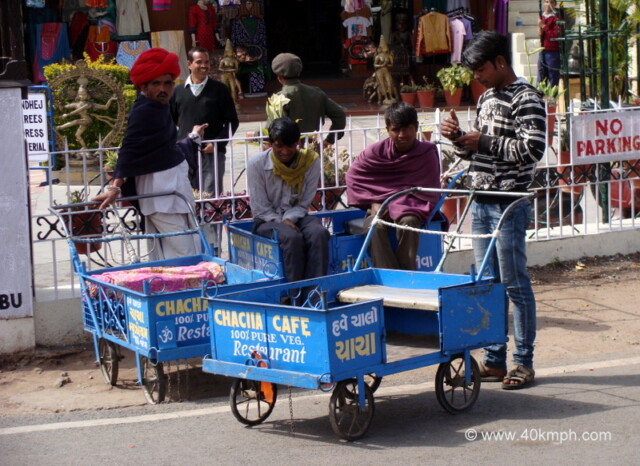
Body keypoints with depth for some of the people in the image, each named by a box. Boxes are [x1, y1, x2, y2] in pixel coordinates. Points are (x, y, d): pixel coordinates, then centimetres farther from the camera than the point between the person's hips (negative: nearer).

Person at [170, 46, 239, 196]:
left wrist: (217, 143, -8)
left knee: (211, 197, -8)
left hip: (212, 153, -2)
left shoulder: (219, 90, 5)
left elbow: (232, 121, 5)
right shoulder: (178, 91, 10)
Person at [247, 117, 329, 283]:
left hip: (296, 217, 3)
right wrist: (281, 223, -20)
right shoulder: (257, 163, -9)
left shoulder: (310, 161, -4)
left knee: (319, 232, -31)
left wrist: (289, 219, -19)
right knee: (292, 237, -35)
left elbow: (304, 203, -1)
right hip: (267, 220, -2)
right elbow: (260, 207, -7)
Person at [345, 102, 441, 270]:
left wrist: (395, 205, -18)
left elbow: (428, 193, -9)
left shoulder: (427, 153, -10)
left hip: (410, 208, -1)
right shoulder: (376, 151, -6)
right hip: (380, 207, 1)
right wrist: (373, 203, -8)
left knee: (408, 222, -36)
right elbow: (353, 175, 4)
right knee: (376, 227, -33)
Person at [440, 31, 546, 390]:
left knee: (515, 284, -3)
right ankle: (495, 359, 17)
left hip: (509, 205, -8)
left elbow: (532, 150, -20)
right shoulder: (488, 98, 16)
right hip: (481, 202, 8)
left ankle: (524, 362, 5)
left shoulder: (526, 99, -10)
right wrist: (459, 138, 2)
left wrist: (484, 141, -16)